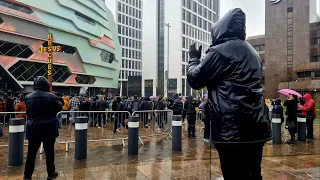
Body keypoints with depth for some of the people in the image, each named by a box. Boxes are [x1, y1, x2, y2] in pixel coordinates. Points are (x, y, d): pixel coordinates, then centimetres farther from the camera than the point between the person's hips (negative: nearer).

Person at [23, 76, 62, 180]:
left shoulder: (28, 97, -2)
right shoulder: (52, 97, -14)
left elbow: (28, 113, 10)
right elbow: (59, 108, 1)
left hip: (33, 129, 3)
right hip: (49, 128, -3)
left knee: (31, 152, 12)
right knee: (49, 152, 8)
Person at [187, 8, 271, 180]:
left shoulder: (221, 50, -9)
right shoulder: (251, 52, 17)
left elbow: (195, 79, -4)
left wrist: (194, 58, 13)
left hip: (232, 130, -9)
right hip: (256, 127, 9)